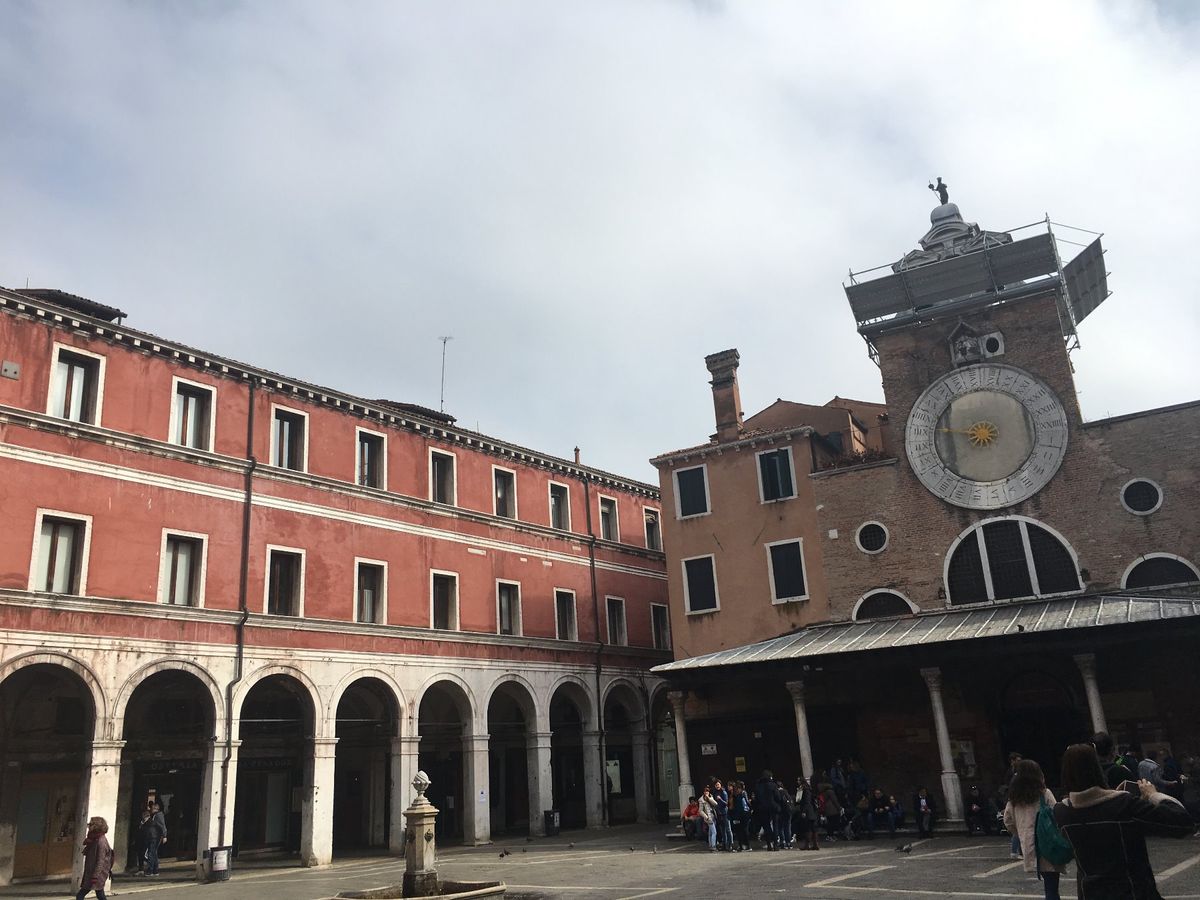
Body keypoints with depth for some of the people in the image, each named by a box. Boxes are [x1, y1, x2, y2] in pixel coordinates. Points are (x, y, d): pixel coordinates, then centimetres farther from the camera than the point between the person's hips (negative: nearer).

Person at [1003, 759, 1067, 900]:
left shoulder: (1014, 799, 6)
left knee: (1048, 887, 19)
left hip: (1029, 849, 5)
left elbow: (1008, 821, 10)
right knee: (1051, 888, -3)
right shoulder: (1044, 794, -8)